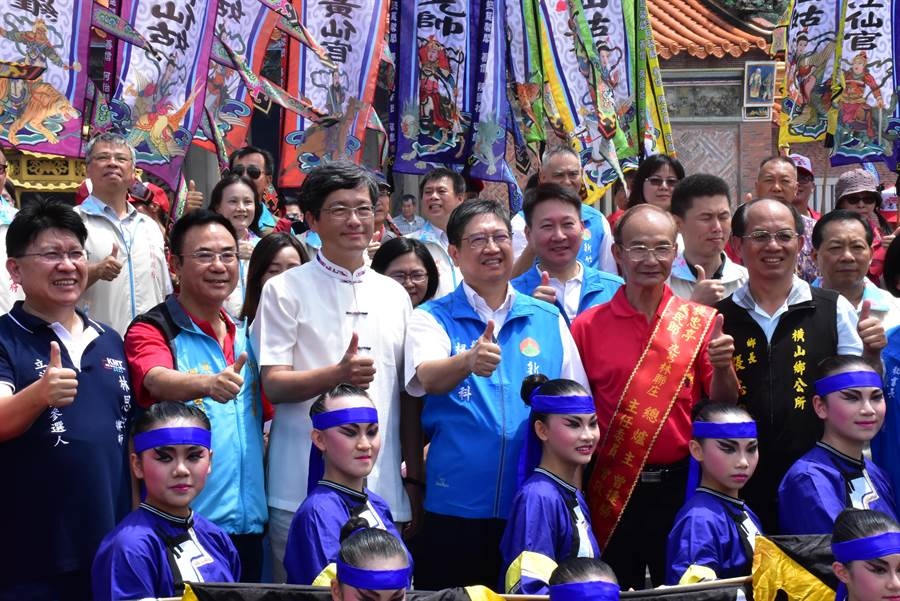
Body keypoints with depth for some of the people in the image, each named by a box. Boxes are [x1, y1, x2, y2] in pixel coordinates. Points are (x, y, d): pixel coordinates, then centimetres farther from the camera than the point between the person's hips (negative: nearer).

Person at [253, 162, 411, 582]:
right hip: (303, 489, -4)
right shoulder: (285, 290, 0)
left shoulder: (394, 294, 14)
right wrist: (338, 375, -25)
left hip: (383, 488, 4)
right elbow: (273, 385, -7)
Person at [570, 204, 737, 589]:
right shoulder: (588, 326, -1)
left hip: (682, 484, 0)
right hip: (613, 490, 0)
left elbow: (723, 408, 1)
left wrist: (722, 366, -18)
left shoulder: (701, 322, 0)